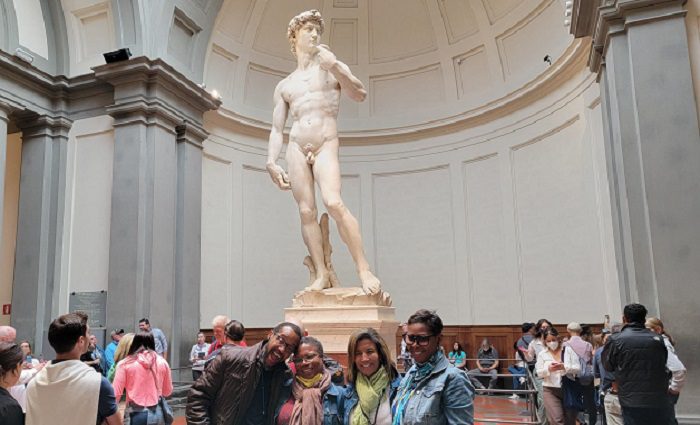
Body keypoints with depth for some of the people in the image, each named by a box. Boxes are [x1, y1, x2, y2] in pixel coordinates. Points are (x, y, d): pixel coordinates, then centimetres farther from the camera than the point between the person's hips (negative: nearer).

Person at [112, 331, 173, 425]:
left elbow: (116, 393, -6)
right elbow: (168, 392, 13)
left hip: (135, 414, -2)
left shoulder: (125, 364, -4)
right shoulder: (162, 362, 3)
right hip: (157, 413, 2)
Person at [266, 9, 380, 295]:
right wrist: (271, 162, 1)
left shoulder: (332, 67, 15)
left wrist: (335, 67, -14)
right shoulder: (284, 86, 19)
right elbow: (276, 129, 15)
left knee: (333, 203, -23)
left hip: (326, 146, -3)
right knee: (306, 212, -6)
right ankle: (322, 275, -3)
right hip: (296, 148, 3)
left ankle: (364, 270, -19)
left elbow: (360, 95, -2)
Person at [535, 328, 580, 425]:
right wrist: (549, 369, -22)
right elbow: (539, 373, -2)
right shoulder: (542, 354, 3)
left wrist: (564, 367, -22)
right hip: (551, 390, -1)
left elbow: (578, 368, -5)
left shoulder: (569, 350, 0)